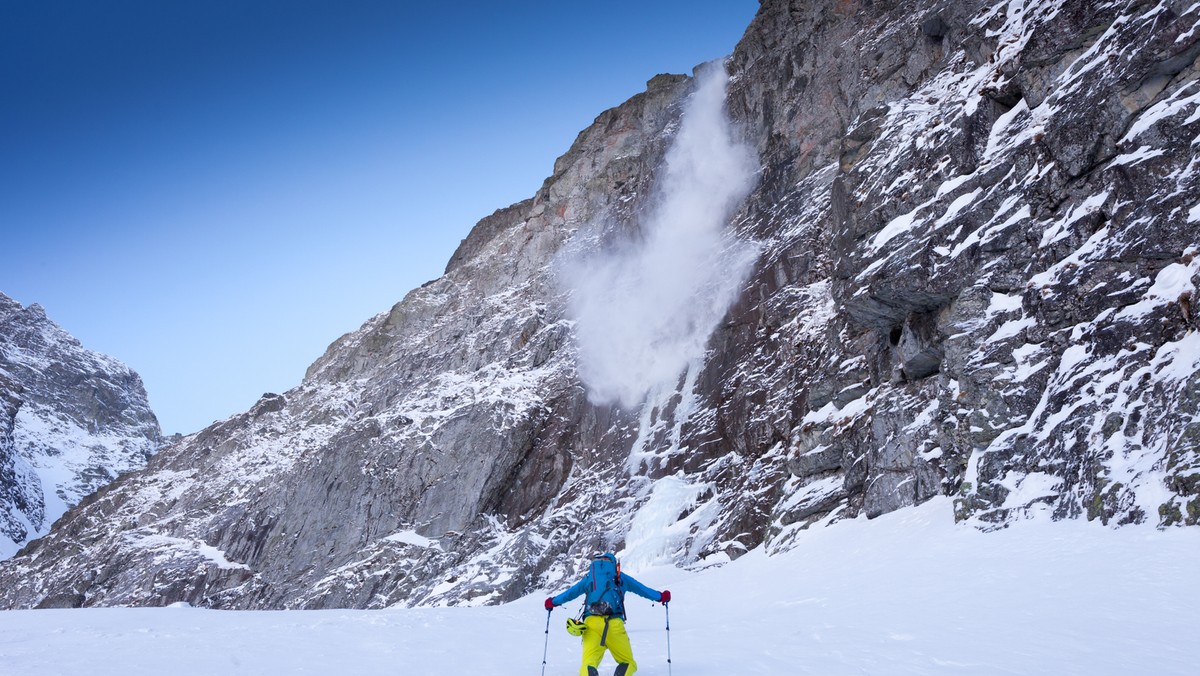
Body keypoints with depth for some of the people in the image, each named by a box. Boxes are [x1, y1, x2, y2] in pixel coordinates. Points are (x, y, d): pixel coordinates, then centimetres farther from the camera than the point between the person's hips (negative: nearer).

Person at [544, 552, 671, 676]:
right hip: (613, 624, -1)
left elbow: (570, 593, 26)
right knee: (628, 663, 11)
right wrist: (661, 596, 37)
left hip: (591, 623, 2)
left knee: (589, 662, -4)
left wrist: (552, 602, 42)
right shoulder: (620, 577, 18)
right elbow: (642, 589, 22)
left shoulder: (589, 578, 23)